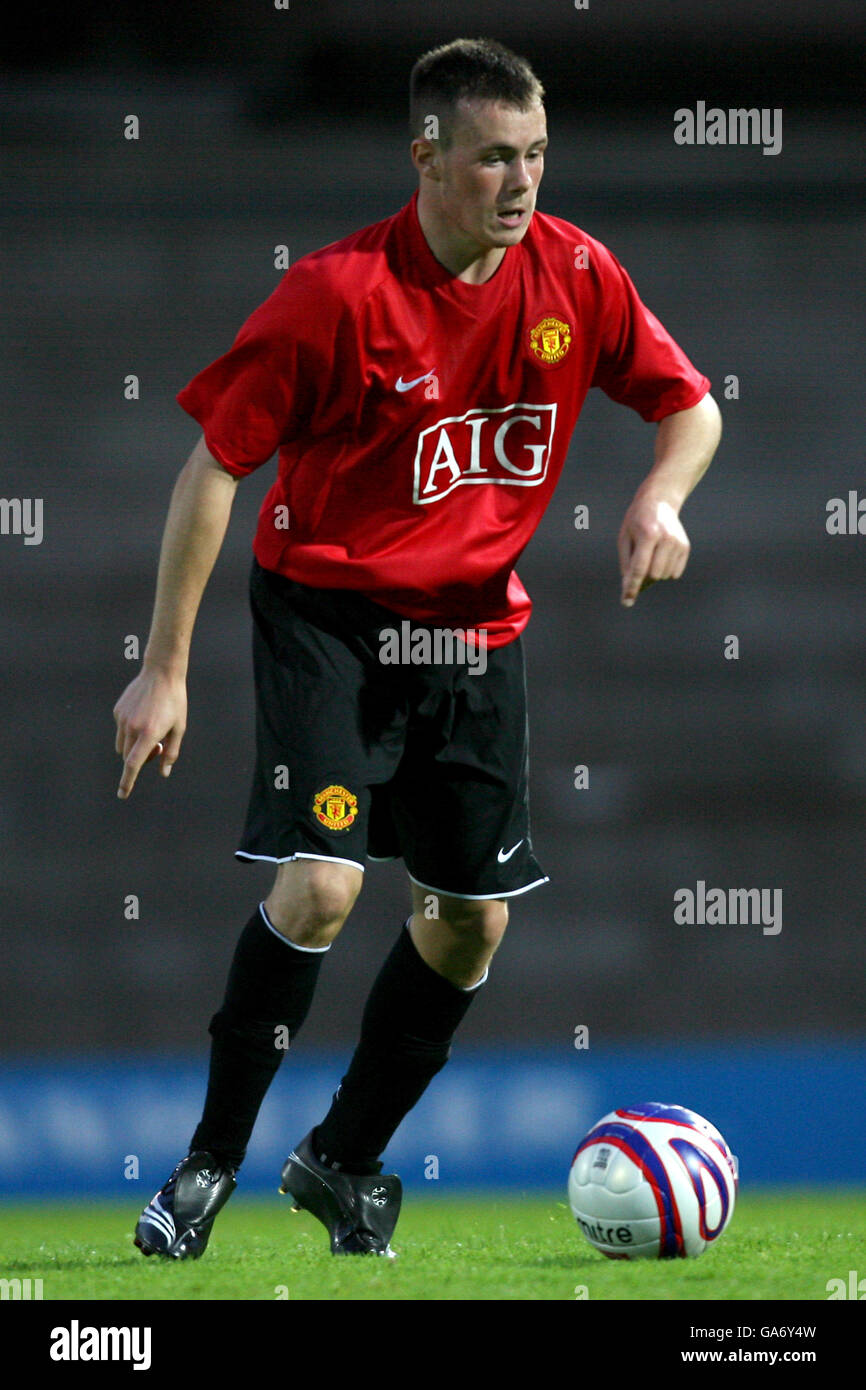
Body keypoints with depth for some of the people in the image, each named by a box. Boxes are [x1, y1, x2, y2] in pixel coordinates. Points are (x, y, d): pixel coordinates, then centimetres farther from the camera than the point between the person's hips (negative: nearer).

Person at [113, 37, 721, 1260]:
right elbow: (214, 466, -14)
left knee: (473, 917, 5)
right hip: (328, 609, -5)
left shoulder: (574, 275, -7)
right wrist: (165, 669, -14)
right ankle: (212, 1161, -3)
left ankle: (344, 1161, 25)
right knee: (319, 883, -20)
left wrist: (661, 498, -16)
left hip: (475, 624, 5)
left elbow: (690, 406, 7)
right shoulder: (340, 293, -20)